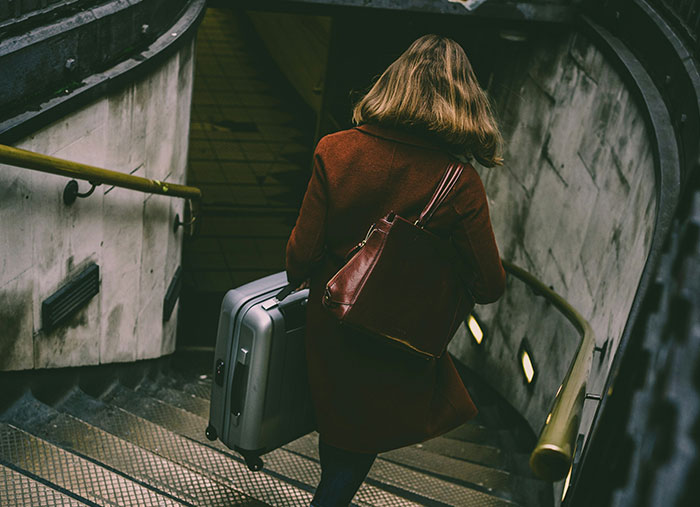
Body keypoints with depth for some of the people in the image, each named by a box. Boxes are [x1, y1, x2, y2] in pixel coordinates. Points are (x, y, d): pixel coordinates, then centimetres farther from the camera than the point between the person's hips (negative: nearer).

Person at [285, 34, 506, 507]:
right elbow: (489, 287, -15)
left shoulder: (336, 151, -16)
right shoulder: (460, 183, -20)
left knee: (337, 421, 30)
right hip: (399, 344, -3)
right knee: (363, 439, 21)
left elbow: (303, 254, -12)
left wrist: (297, 274, 10)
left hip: (331, 324, 3)